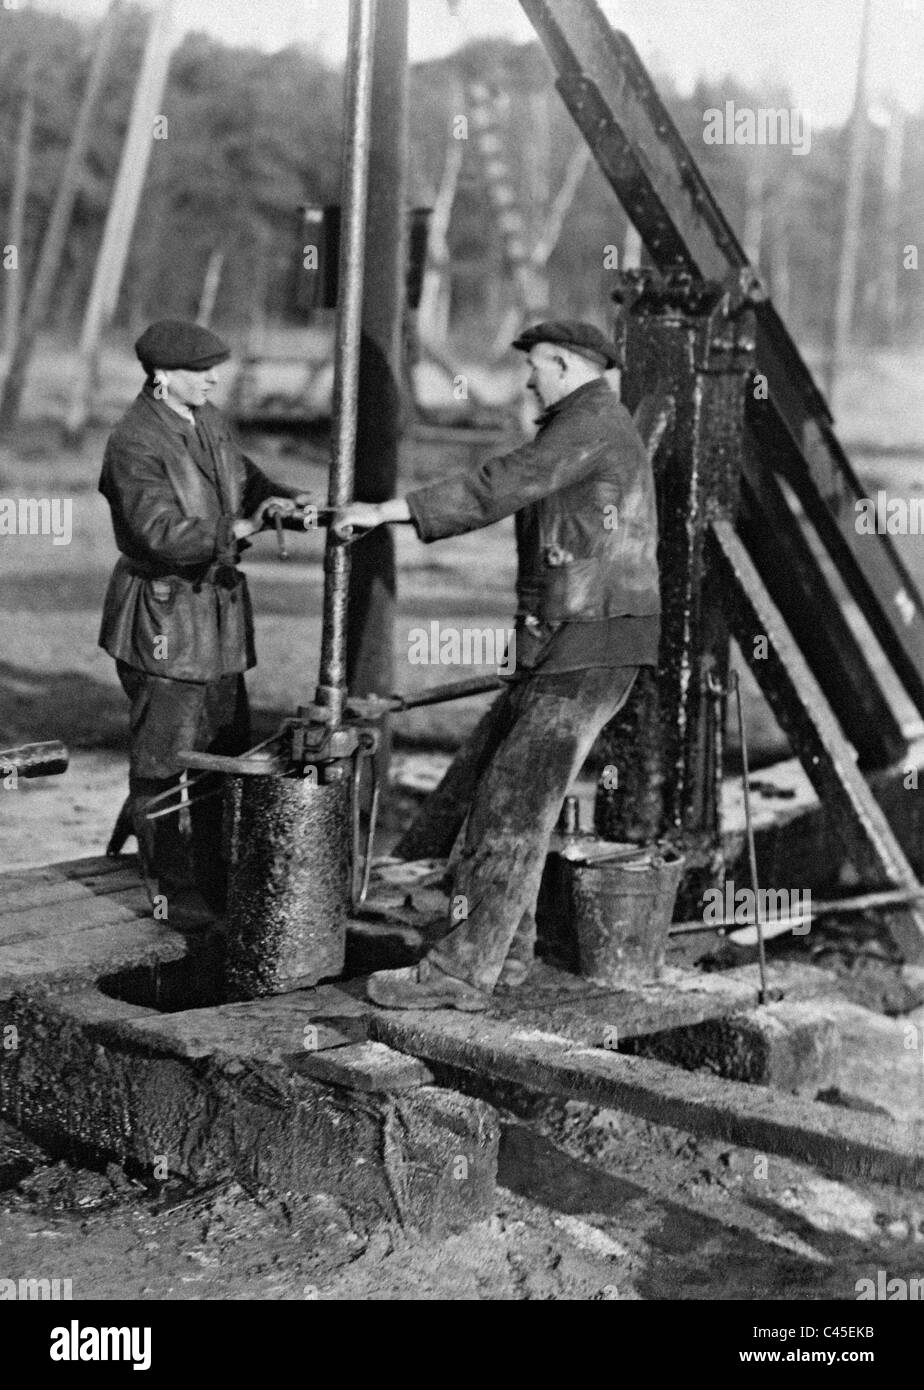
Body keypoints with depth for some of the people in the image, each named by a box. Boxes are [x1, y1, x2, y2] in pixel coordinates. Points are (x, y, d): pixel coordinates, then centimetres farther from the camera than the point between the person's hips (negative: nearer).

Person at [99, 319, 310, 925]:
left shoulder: (209, 420, 8)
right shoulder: (135, 443, -19)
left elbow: (244, 475, 18)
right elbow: (162, 533, -28)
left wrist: (276, 497, -4)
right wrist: (239, 529, -34)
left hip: (219, 612, 9)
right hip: (164, 621, -9)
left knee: (228, 751, 16)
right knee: (166, 763, 0)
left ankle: (220, 881, 29)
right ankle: (174, 894, 10)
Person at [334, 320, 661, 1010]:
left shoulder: (593, 420, -12)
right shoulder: (593, 431, 22)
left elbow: (496, 488, -22)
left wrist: (385, 510, -20)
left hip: (590, 648, -10)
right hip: (564, 643, 10)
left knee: (517, 805, -11)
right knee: (507, 797, 11)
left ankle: (463, 972, -10)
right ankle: (504, 951, 18)